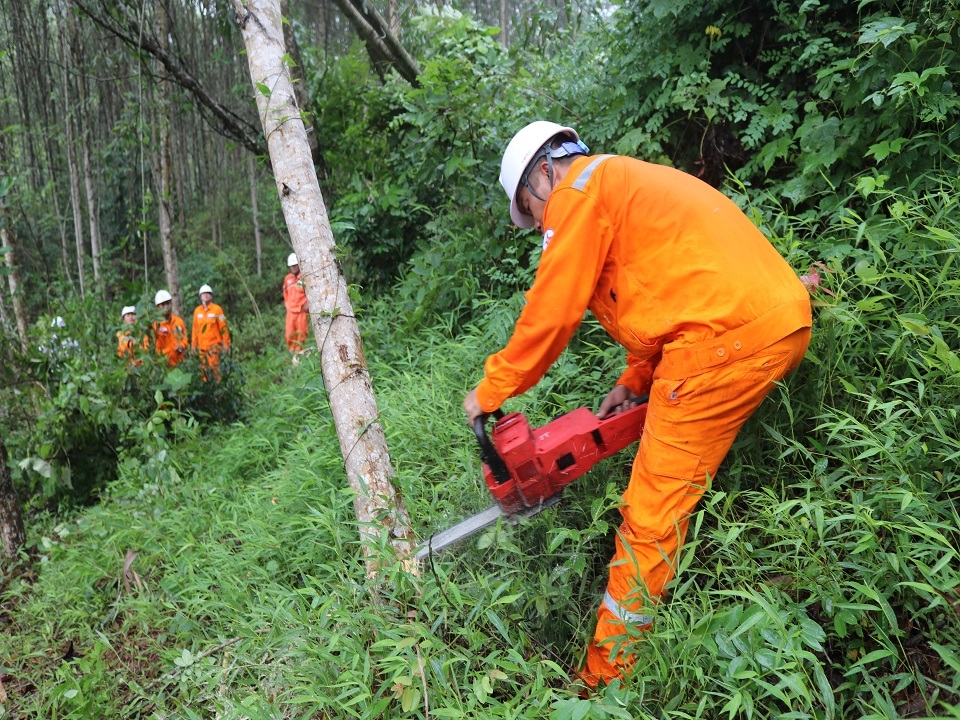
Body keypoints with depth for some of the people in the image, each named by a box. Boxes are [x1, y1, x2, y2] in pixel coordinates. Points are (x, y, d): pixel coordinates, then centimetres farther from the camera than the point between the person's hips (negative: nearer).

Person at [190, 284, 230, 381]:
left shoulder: (217, 309, -4)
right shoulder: (197, 311, 8)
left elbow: (223, 327, -4)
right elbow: (195, 328, 14)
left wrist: (226, 343, -6)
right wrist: (194, 344, 14)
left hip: (214, 344, -4)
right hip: (202, 345, 4)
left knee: (214, 365, -14)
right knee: (204, 368, 5)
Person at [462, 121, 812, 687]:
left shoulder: (580, 188, 1)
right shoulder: (635, 186, 28)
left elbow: (550, 311, -3)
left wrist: (491, 391, 7)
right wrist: (634, 383, 24)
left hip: (725, 338, -10)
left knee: (653, 517, -3)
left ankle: (606, 679, 8)